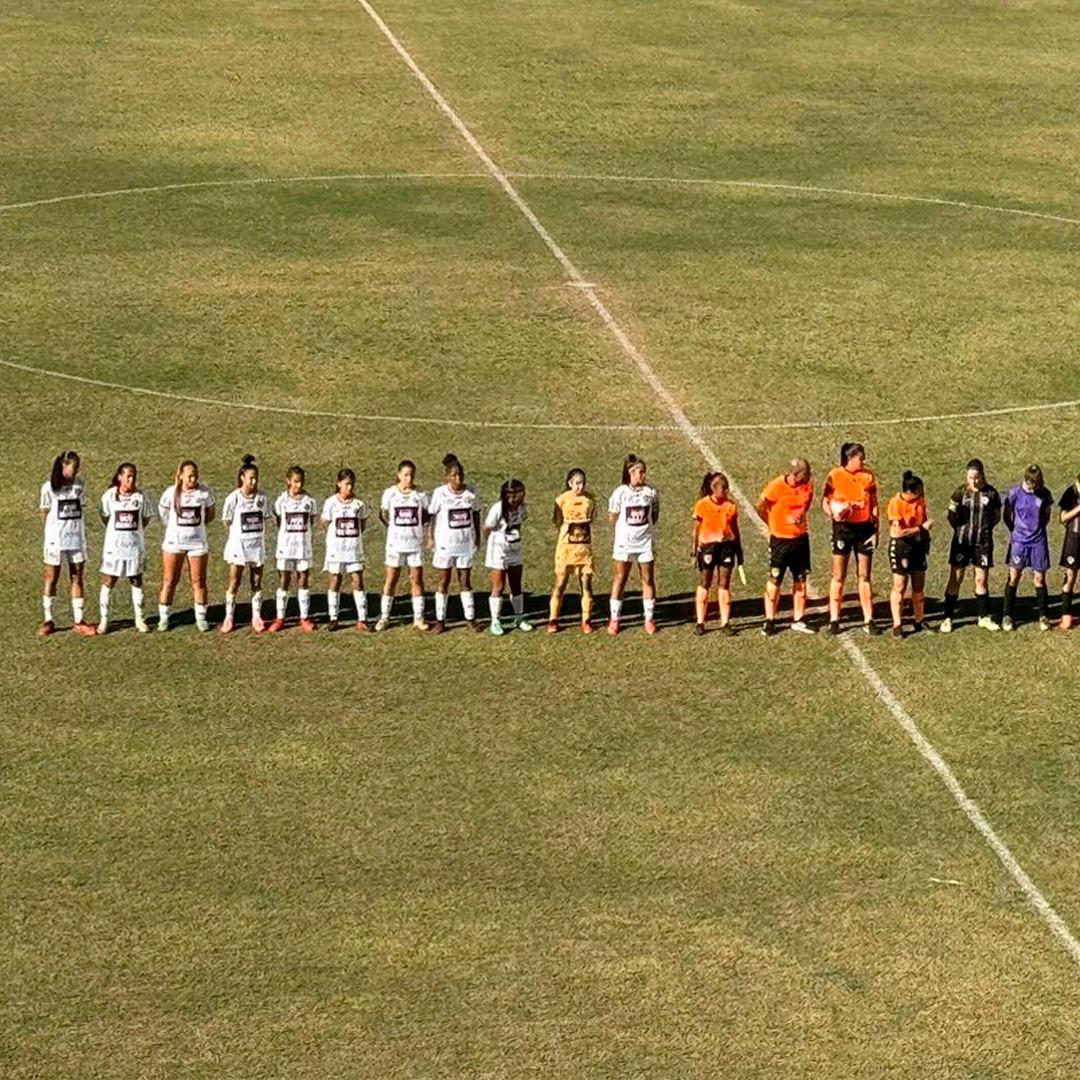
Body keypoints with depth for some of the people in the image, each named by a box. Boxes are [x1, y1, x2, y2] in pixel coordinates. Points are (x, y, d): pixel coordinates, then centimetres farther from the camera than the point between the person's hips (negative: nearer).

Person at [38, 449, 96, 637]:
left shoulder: (79, 485, 4)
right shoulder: (49, 487, -7)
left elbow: (81, 510, 10)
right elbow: (45, 514, -1)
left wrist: (80, 530, 4)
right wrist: (51, 532, -4)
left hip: (77, 538, 3)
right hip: (56, 540, -3)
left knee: (77, 579, 6)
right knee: (51, 579, 4)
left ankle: (78, 621, 11)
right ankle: (47, 620, 12)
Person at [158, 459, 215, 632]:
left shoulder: (204, 492, -6)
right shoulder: (171, 492, -8)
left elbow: (209, 515, 8)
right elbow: (162, 514, 6)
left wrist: (196, 525, 1)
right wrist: (178, 527, 5)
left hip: (197, 542, 1)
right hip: (174, 542, -1)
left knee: (199, 581, 6)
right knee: (169, 581, 3)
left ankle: (201, 617, 17)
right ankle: (163, 618, 11)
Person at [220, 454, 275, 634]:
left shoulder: (261, 498, 0)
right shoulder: (233, 498, -8)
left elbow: (266, 519, 8)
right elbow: (227, 522, -2)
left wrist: (256, 530, -3)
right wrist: (242, 529, -4)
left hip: (257, 544, 3)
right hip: (238, 544, -3)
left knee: (257, 582, 8)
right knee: (234, 582, -2)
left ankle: (256, 617, 16)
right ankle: (229, 617, 7)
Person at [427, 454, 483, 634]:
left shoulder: (471, 492, -2)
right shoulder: (440, 493, -10)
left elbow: (476, 513, 9)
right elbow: (433, 515, -3)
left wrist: (477, 537, 10)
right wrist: (432, 538, -6)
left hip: (466, 543, 2)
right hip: (445, 543, -2)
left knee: (465, 581, 9)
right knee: (444, 581, 5)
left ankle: (470, 618, 15)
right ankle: (440, 620, 11)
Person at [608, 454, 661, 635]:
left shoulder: (651, 493, 0)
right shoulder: (620, 492, -5)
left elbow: (654, 516, 8)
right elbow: (612, 518, 0)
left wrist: (644, 526, -2)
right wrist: (627, 526, 1)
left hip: (645, 542, 1)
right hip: (624, 541, -1)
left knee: (648, 580, 4)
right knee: (619, 580, 3)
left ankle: (649, 619, 12)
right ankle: (614, 619, 10)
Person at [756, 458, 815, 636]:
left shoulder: (808, 485, -4)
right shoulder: (776, 486, -18)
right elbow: (760, 508, -5)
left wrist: (801, 518, -1)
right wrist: (773, 525, 7)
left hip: (801, 539, 5)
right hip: (780, 540, -5)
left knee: (800, 581, 8)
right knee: (775, 581, 0)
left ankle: (798, 620, 16)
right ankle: (769, 621, 8)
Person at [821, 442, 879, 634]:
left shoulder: (868, 476, 3)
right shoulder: (835, 476, -5)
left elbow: (874, 505, 8)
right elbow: (825, 502, -1)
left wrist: (875, 530, 3)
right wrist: (833, 513, -22)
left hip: (864, 528, 2)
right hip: (843, 528, -2)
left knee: (864, 576, 6)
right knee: (838, 577, 2)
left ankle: (868, 620, 10)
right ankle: (834, 620, 9)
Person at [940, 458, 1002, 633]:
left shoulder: (990, 493, -2)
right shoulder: (961, 492, -4)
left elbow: (996, 516, 9)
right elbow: (952, 515, 6)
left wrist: (985, 528, 2)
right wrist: (960, 528, 1)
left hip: (983, 542, 1)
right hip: (962, 540, -1)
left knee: (982, 579, 6)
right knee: (955, 579, 1)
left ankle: (984, 617, 18)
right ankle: (947, 618, 7)